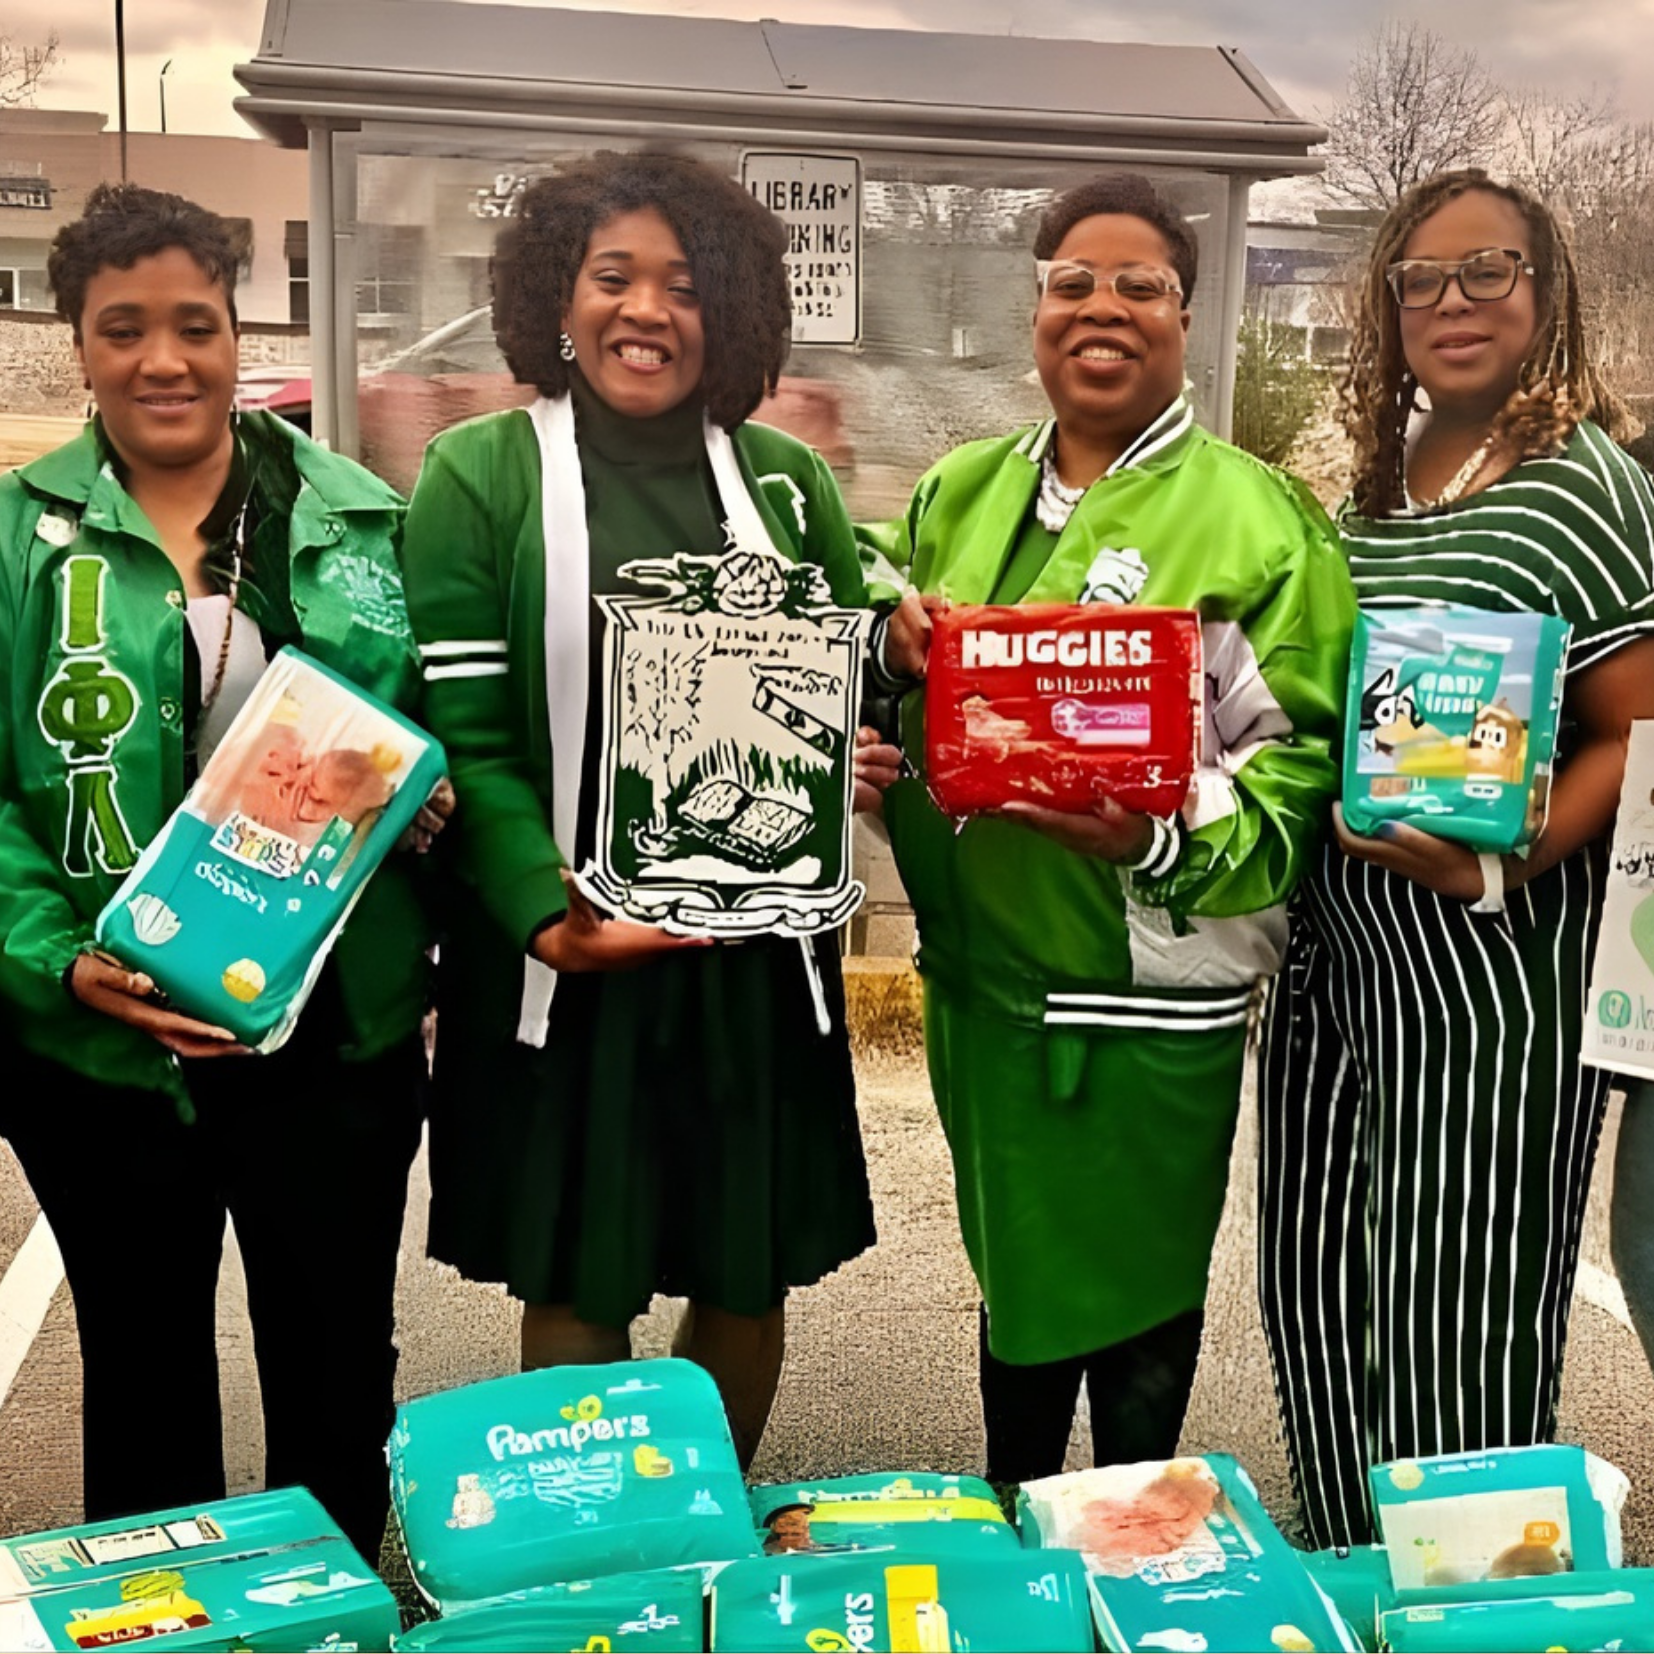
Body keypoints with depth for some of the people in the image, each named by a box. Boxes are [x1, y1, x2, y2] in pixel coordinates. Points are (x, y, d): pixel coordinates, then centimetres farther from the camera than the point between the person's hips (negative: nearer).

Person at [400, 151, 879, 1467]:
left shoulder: (785, 479, 7)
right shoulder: (481, 473, -3)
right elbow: (464, 732, -8)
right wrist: (543, 912, -21)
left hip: (755, 944, 3)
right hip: (565, 949, -3)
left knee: (751, 1281, 12)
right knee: (576, 1290, 7)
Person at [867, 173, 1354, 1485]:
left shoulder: (1254, 513, -8)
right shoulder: (961, 493, 9)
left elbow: (1302, 752, -13)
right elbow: (888, 692, 18)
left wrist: (1165, 839, -29)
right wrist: (895, 638, -5)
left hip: (1150, 993, -5)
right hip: (982, 963, 6)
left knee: (1136, 1298, 10)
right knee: (1013, 1271, 22)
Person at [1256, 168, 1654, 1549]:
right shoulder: (1377, 484, 12)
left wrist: (1498, 867, -25)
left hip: (1491, 979, -7)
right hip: (1337, 955, 8)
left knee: (1458, 1336, 2)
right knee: (1316, 1301, 16)